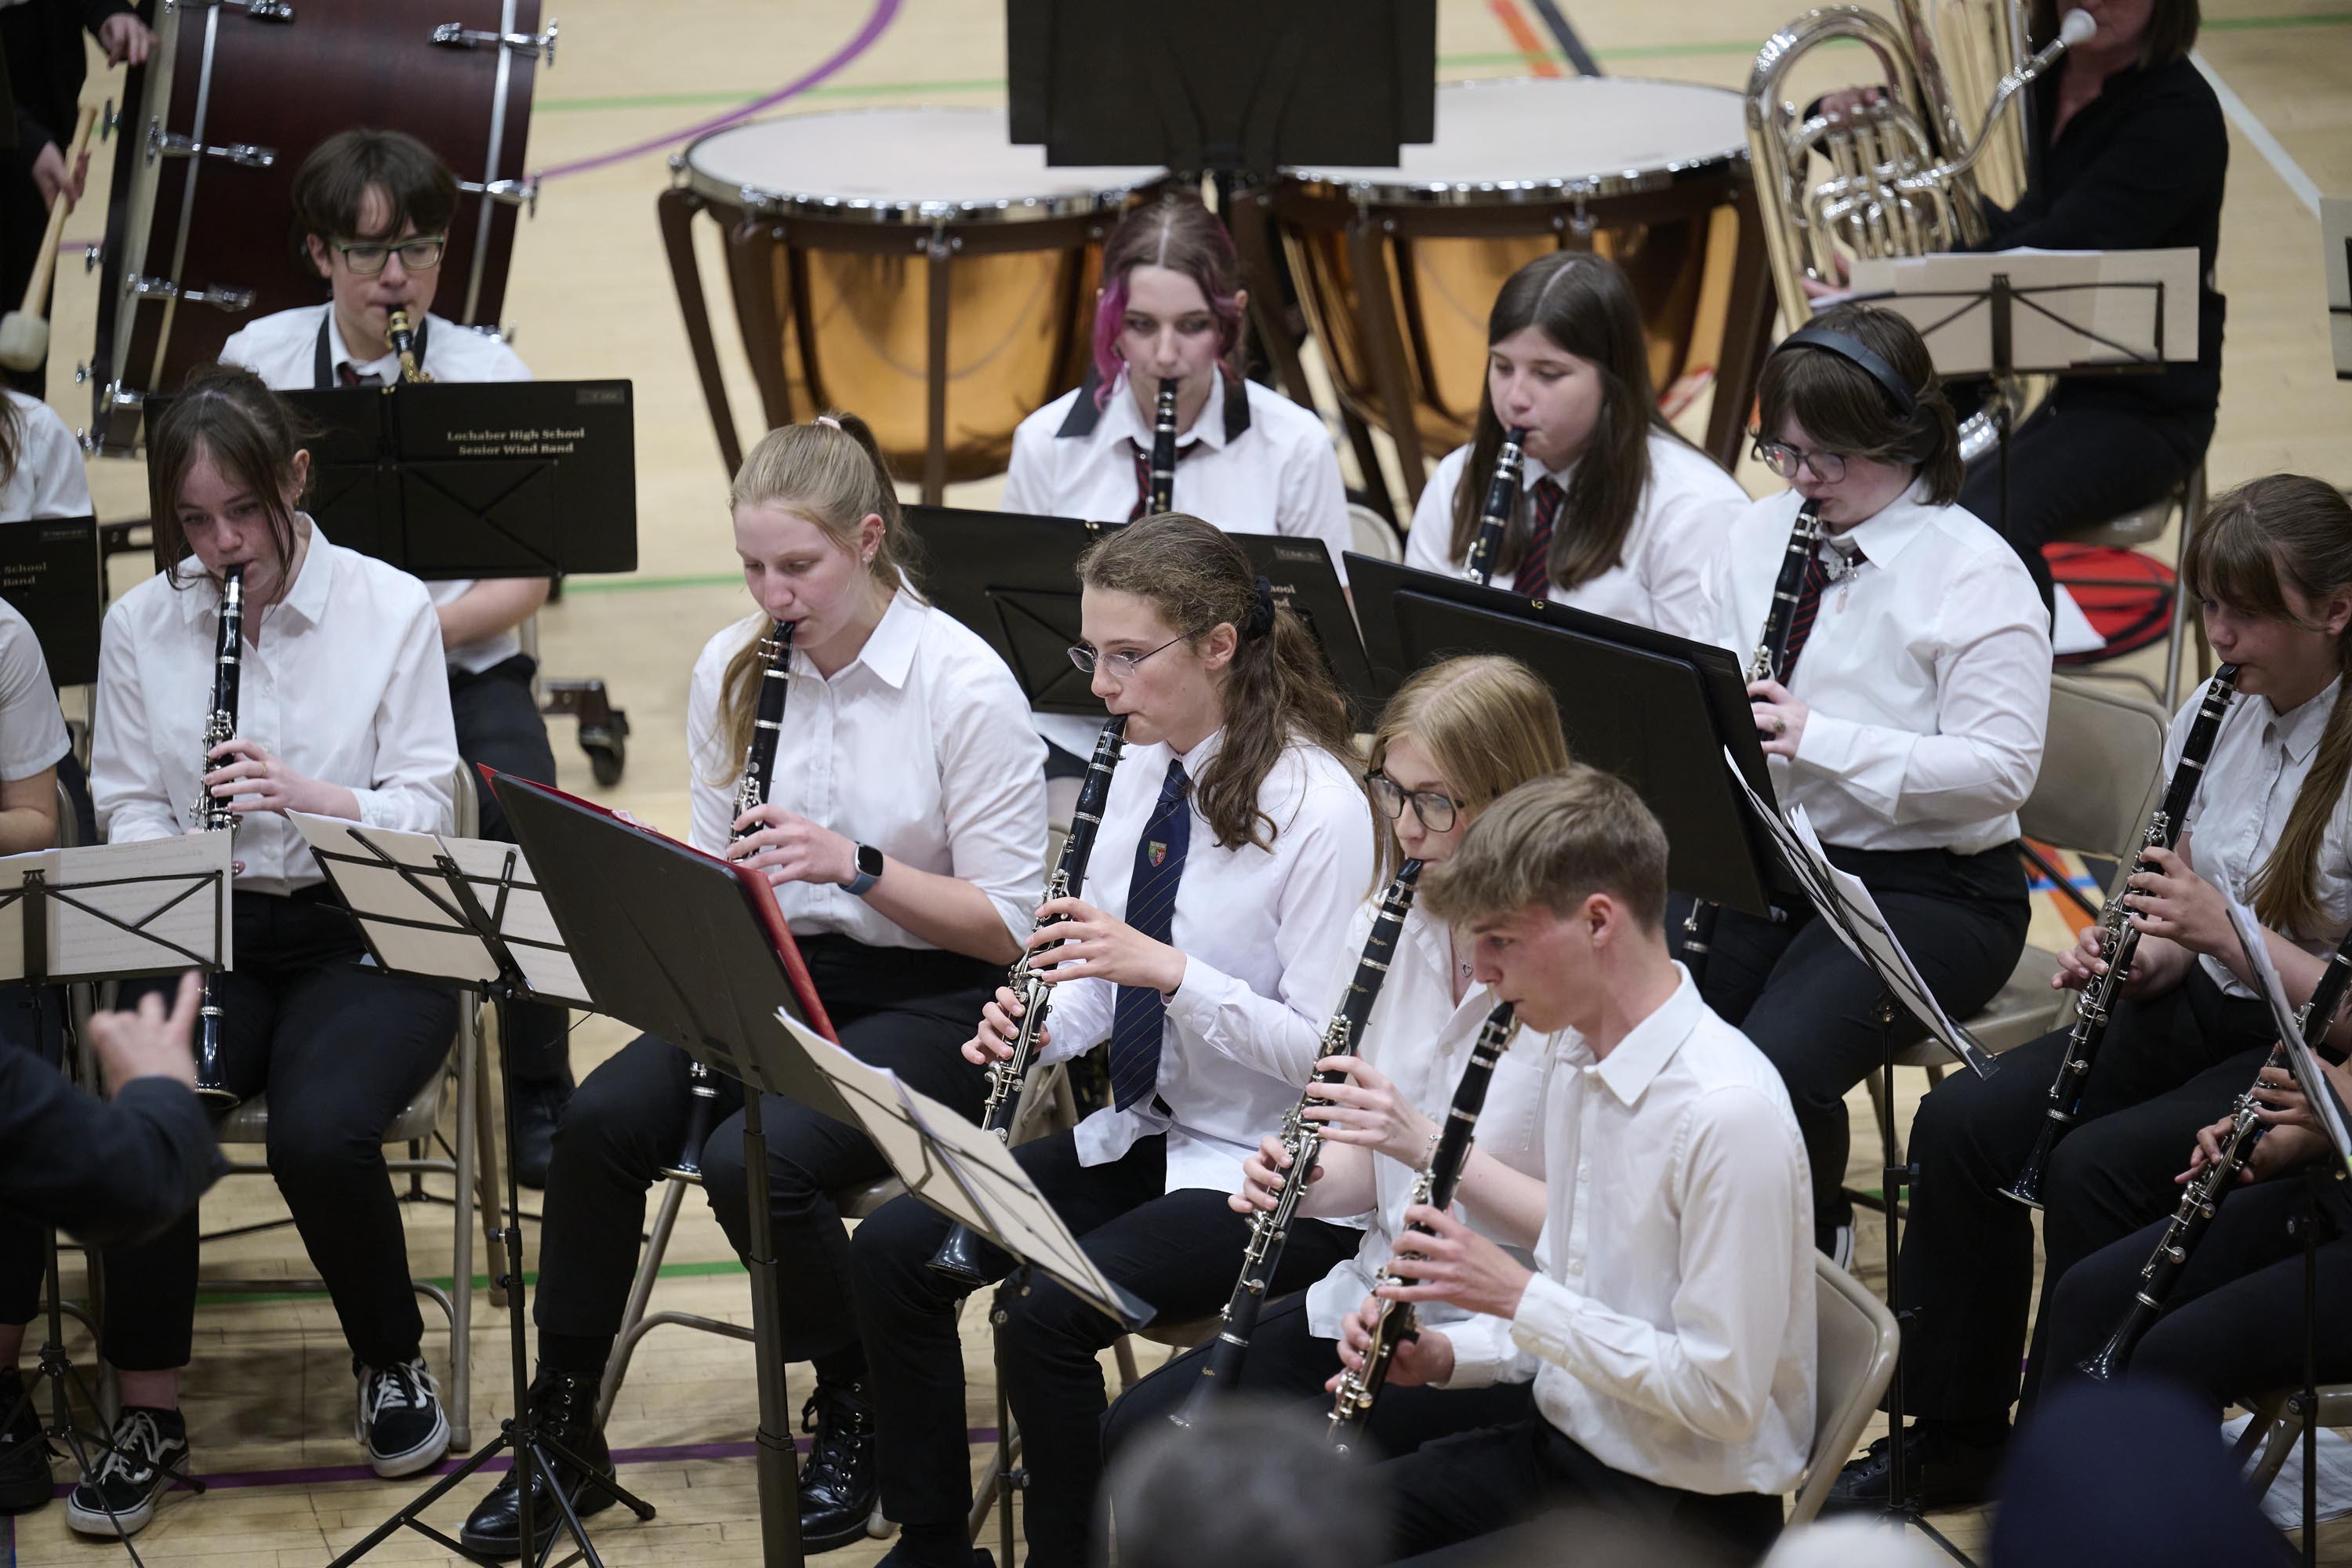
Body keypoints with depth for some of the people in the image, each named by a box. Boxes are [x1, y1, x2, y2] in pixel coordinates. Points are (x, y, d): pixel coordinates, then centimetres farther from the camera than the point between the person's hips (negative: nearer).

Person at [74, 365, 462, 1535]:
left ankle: (392, 1366, 0)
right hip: (206, 934, 2)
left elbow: (424, 806, -4)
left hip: (360, 931, -2)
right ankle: (149, 1415, -11)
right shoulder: (140, 625, 5)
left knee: (318, 1131, -30)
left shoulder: (391, 610, -2)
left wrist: (311, 794, -23)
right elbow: (126, 802, 7)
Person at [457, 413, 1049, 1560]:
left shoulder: (966, 686, -14)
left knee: (752, 1160, -30)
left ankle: (855, 1416, -3)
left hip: (923, 1003, -5)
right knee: (599, 1122, -22)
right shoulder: (733, 670, 3)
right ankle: (561, 1434, -7)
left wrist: (855, 865, -26)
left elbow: (1007, 925, -13)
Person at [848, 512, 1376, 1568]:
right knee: (891, 1250, -5)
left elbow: (1328, 1050, -20)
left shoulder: (1316, 807, -19)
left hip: (1272, 1175, -8)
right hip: (1144, 1129, 8)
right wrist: (1037, 1024, -9)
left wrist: (1168, 968, -30)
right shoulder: (1141, 770, 5)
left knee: (1047, 1313, -27)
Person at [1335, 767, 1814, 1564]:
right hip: (1567, 1438, 9)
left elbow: (1724, 1396, -24)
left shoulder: (1728, 1112, -25)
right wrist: (1450, 1355, -1)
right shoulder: (1581, 1063, 5)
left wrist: (1517, 1294, -21)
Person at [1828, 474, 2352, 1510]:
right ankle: (1949, 1441, 1)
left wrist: (2225, 932, -27)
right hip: (2201, 1010, 8)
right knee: (1960, 1124, -11)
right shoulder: (2212, 718, 5)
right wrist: (2146, 956, -6)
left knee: (2094, 1169, -28)